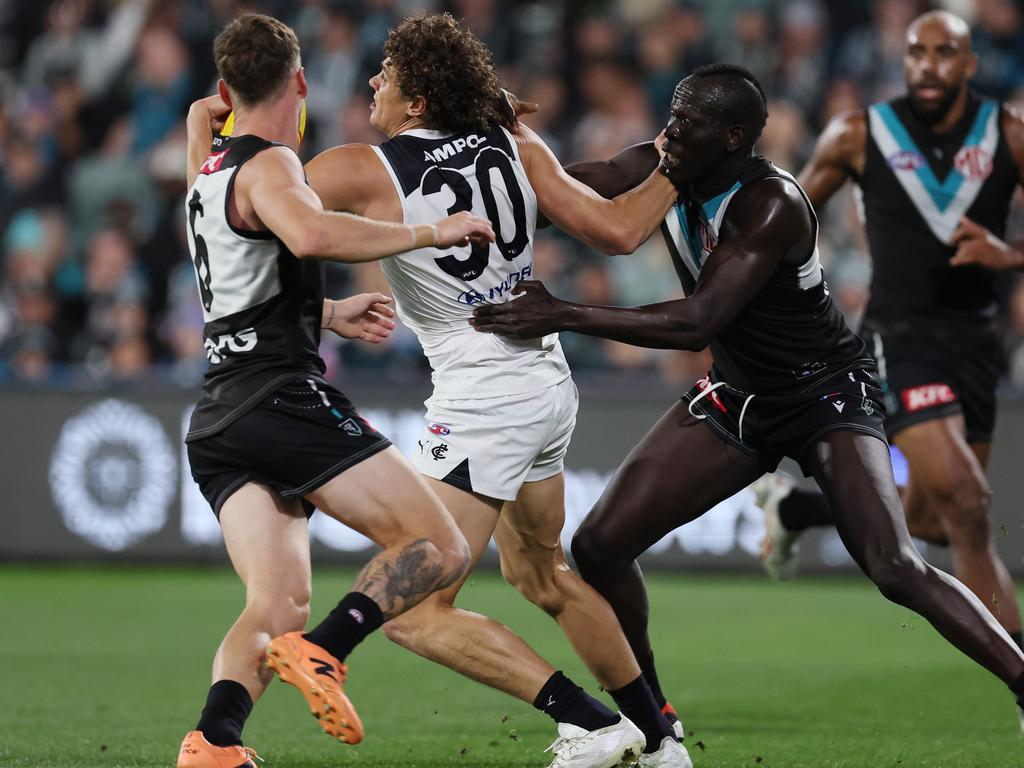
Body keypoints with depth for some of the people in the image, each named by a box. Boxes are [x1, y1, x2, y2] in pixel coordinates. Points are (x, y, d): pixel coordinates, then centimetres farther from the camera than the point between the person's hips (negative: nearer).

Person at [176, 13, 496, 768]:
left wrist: (329, 315, 44)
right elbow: (312, 235, -29)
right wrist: (428, 232, -20)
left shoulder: (207, 178, 23)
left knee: (277, 606, -1)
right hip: (284, 397, -8)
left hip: (217, 426, 8)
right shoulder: (269, 167, -6)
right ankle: (323, 652, -26)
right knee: (440, 548, -6)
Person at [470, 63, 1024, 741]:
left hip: (828, 392, -7)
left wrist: (564, 316, -41)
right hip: (740, 397, 7)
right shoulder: (658, 171, -9)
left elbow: (697, 323, -37)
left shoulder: (772, 203, -30)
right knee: (599, 545, -1)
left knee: (896, 570, -24)